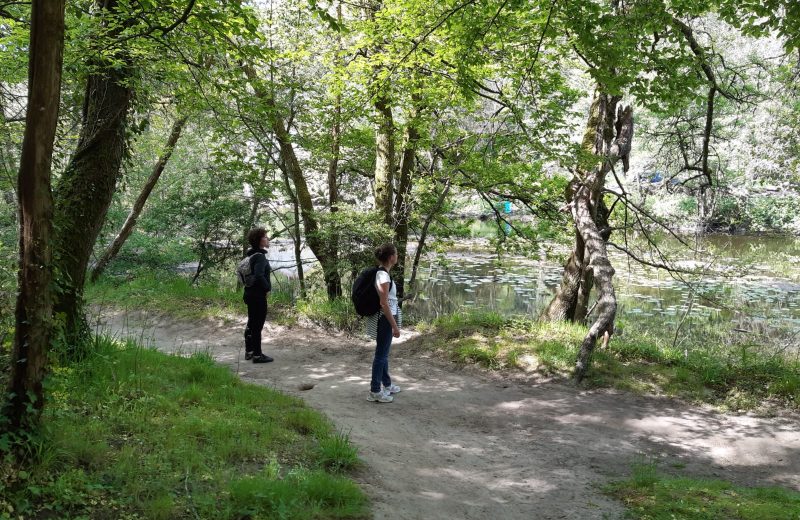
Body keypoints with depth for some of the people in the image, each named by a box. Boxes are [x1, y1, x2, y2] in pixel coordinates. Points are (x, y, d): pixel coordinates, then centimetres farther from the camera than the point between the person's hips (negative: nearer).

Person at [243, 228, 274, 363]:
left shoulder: (251, 255, 10)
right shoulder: (260, 256, -19)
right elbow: (259, 275, -31)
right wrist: (268, 288, -18)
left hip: (250, 293, 9)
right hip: (258, 295, -9)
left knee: (251, 324, 18)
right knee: (258, 325, -2)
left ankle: (249, 351, 29)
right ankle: (257, 355, 4)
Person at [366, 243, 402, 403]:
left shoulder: (381, 273, 8)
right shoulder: (383, 276, -21)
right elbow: (384, 304, -22)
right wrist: (395, 326, -19)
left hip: (384, 318, 10)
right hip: (384, 319, -10)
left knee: (384, 353, 20)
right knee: (381, 355, -1)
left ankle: (387, 385, 34)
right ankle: (375, 392, 7)